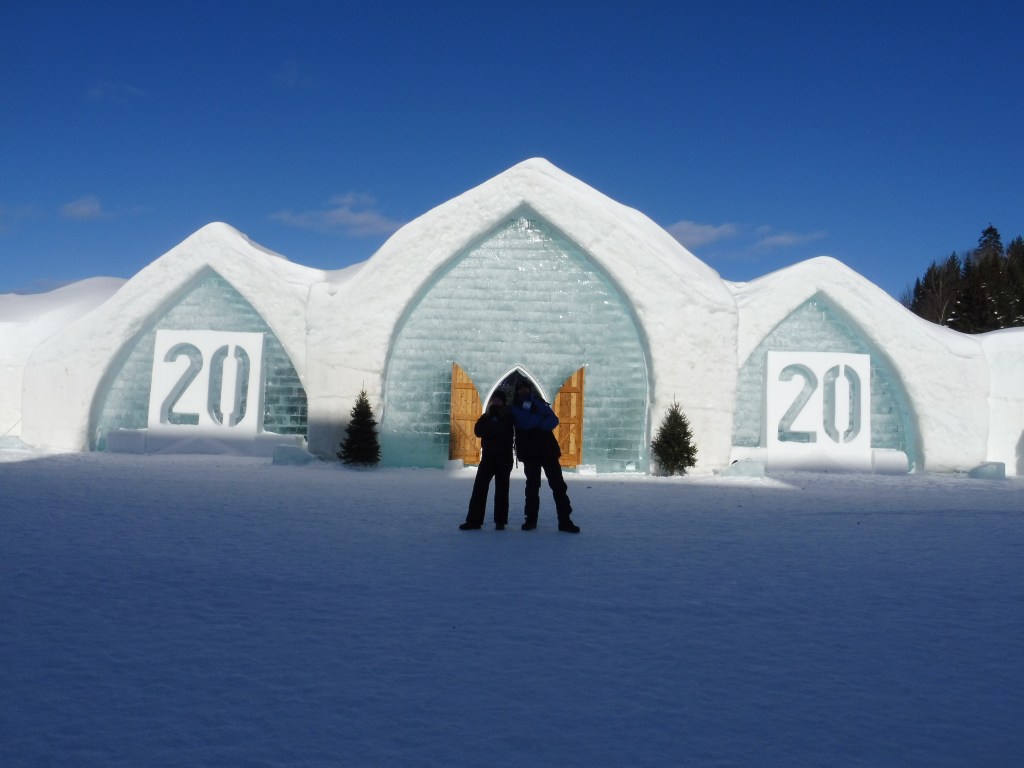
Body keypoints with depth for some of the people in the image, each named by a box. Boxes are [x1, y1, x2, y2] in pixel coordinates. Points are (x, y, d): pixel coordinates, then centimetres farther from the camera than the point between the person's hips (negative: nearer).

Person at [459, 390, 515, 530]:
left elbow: (502, 429, -17)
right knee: (479, 487, -3)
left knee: (501, 490, 1)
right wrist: (486, 415, -11)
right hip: (488, 456, 4)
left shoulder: (508, 416, 0)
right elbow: (478, 431, -3)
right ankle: (474, 520, -3)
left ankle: (500, 521, 7)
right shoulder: (487, 415, 11)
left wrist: (488, 429, -6)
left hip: (504, 457, -4)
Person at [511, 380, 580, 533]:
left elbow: (554, 420, -3)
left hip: (548, 449, 2)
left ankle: (564, 521, -1)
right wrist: (541, 417, -3)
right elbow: (525, 422, -14)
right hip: (529, 452, -2)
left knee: (558, 484, -2)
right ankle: (531, 519, 13)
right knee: (532, 485, 1)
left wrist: (537, 423, -17)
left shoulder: (539, 402, 12)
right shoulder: (515, 407, 6)